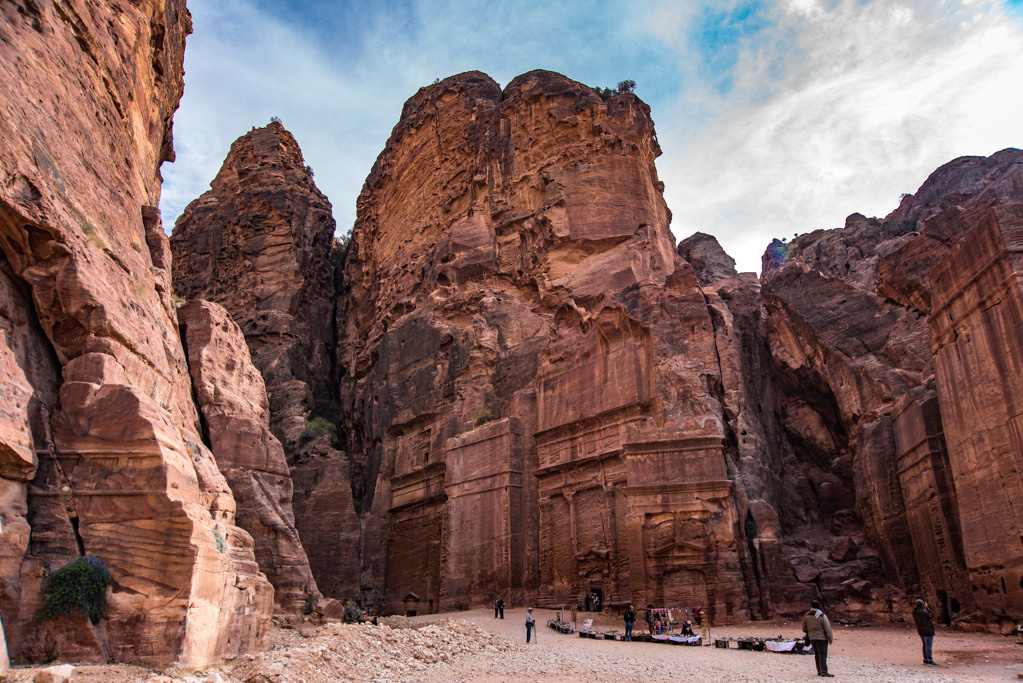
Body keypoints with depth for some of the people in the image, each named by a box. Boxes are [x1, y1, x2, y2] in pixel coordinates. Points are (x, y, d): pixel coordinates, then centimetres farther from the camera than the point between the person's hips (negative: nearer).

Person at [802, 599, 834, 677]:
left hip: (812, 637, 5)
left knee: (817, 654, 13)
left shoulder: (806, 616, 2)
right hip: (821, 637, -5)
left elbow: (804, 629, 10)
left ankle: (819, 671, 16)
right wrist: (830, 639, -1)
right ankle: (824, 672, -5)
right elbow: (827, 628, -10)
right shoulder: (822, 616, -12)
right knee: (823, 654, -3)